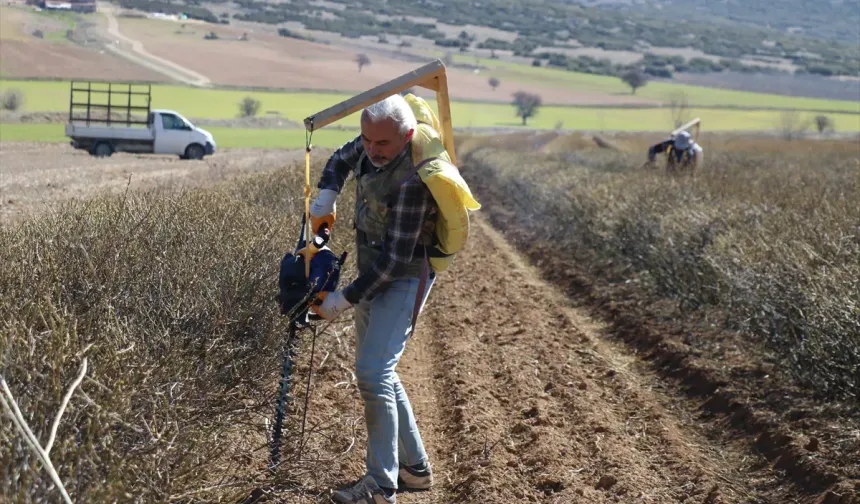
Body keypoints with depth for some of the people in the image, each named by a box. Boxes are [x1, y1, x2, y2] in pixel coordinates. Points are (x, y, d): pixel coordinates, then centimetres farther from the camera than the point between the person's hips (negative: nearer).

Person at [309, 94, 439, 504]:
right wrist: (326, 197, 0)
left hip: (404, 280, -10)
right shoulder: (373, 145, -3)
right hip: (374, 273, 10)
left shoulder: (412, 180, -29)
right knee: (376, 372, 15)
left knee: (373, 373, -18)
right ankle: (416, 467, 26)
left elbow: (396, 257, -27)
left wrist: (346, 299, -22)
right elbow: (341, 160, 20)